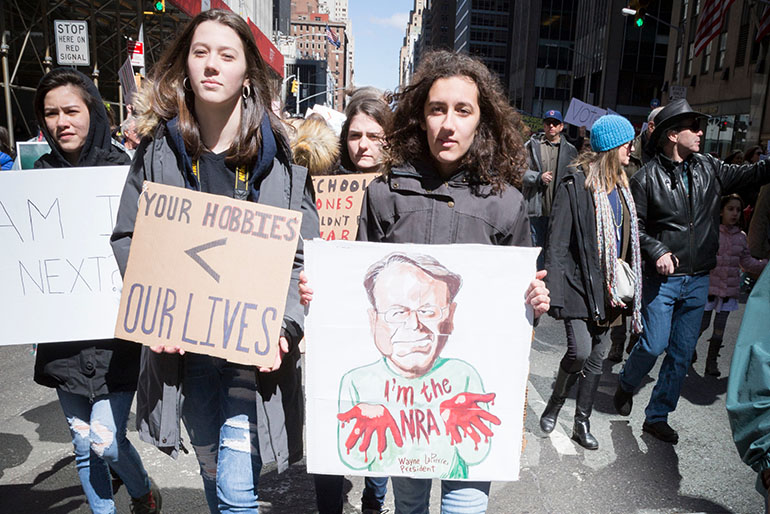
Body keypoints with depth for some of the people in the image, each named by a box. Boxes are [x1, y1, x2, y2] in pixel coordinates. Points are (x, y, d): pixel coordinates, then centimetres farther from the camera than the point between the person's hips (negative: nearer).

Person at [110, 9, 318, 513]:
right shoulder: (159, 148, 3)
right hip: (182, 344, 3)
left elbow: (302, 257, -3)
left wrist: (283, 327, -16)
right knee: (213, 473, 21)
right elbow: (128, 237, 5)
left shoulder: (279, 155, -3)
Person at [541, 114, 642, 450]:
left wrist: (627, 282, 14)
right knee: (580, 350, -14)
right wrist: (554, 292, -19)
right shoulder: (576, 183, -11)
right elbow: (557, 242, -14)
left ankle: (582, 422, 25)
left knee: (598, 357, 11)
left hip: (610, 288, 7)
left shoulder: (621, 184, 13)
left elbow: (630, 237, 19)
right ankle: (555, 402, 16)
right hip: (580, 284, -7)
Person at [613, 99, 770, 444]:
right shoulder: (647, 178, -8)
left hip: (698, 280, 5)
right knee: (654, 345, -6)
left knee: (682, 354, 8)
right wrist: (657, 251, -18)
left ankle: (657, 416, 22)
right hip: (662, 278, -5)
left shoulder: (709, 169, 6)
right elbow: (635, 225, -6)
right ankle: (626, 384, 27)